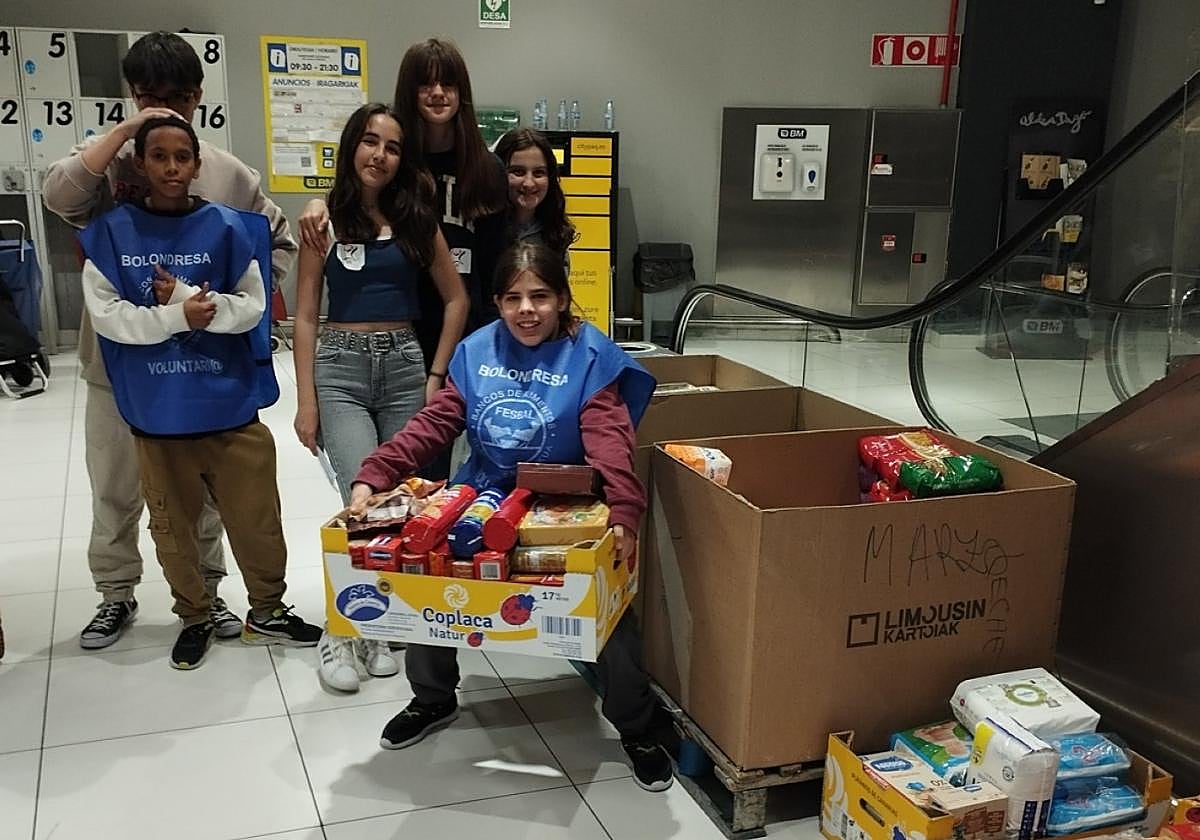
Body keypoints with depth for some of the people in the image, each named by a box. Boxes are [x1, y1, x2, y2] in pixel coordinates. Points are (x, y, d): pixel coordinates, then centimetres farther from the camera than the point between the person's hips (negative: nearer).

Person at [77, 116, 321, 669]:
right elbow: (106, 315, -6)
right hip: (156, 412, 1)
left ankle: (266, 612, 28)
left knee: (256, 519, 7)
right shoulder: (112, 233, 0)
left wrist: (188, 298, -17)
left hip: (230, 405, 0)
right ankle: (194, 618, 34)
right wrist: (177, 317, -17)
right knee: (172, 524, 14)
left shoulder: (227, 228, -2)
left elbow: (252, 307, -4)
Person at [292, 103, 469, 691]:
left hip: (404, 365, 3)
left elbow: (456, 299, 11)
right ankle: (338, 633, 2)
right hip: (340, 367, -3)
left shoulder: (416, 218, 6)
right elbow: (304, 316, 1)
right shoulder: (324, 219, 1)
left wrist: (436, 375, 2)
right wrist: (306, 398, -5)